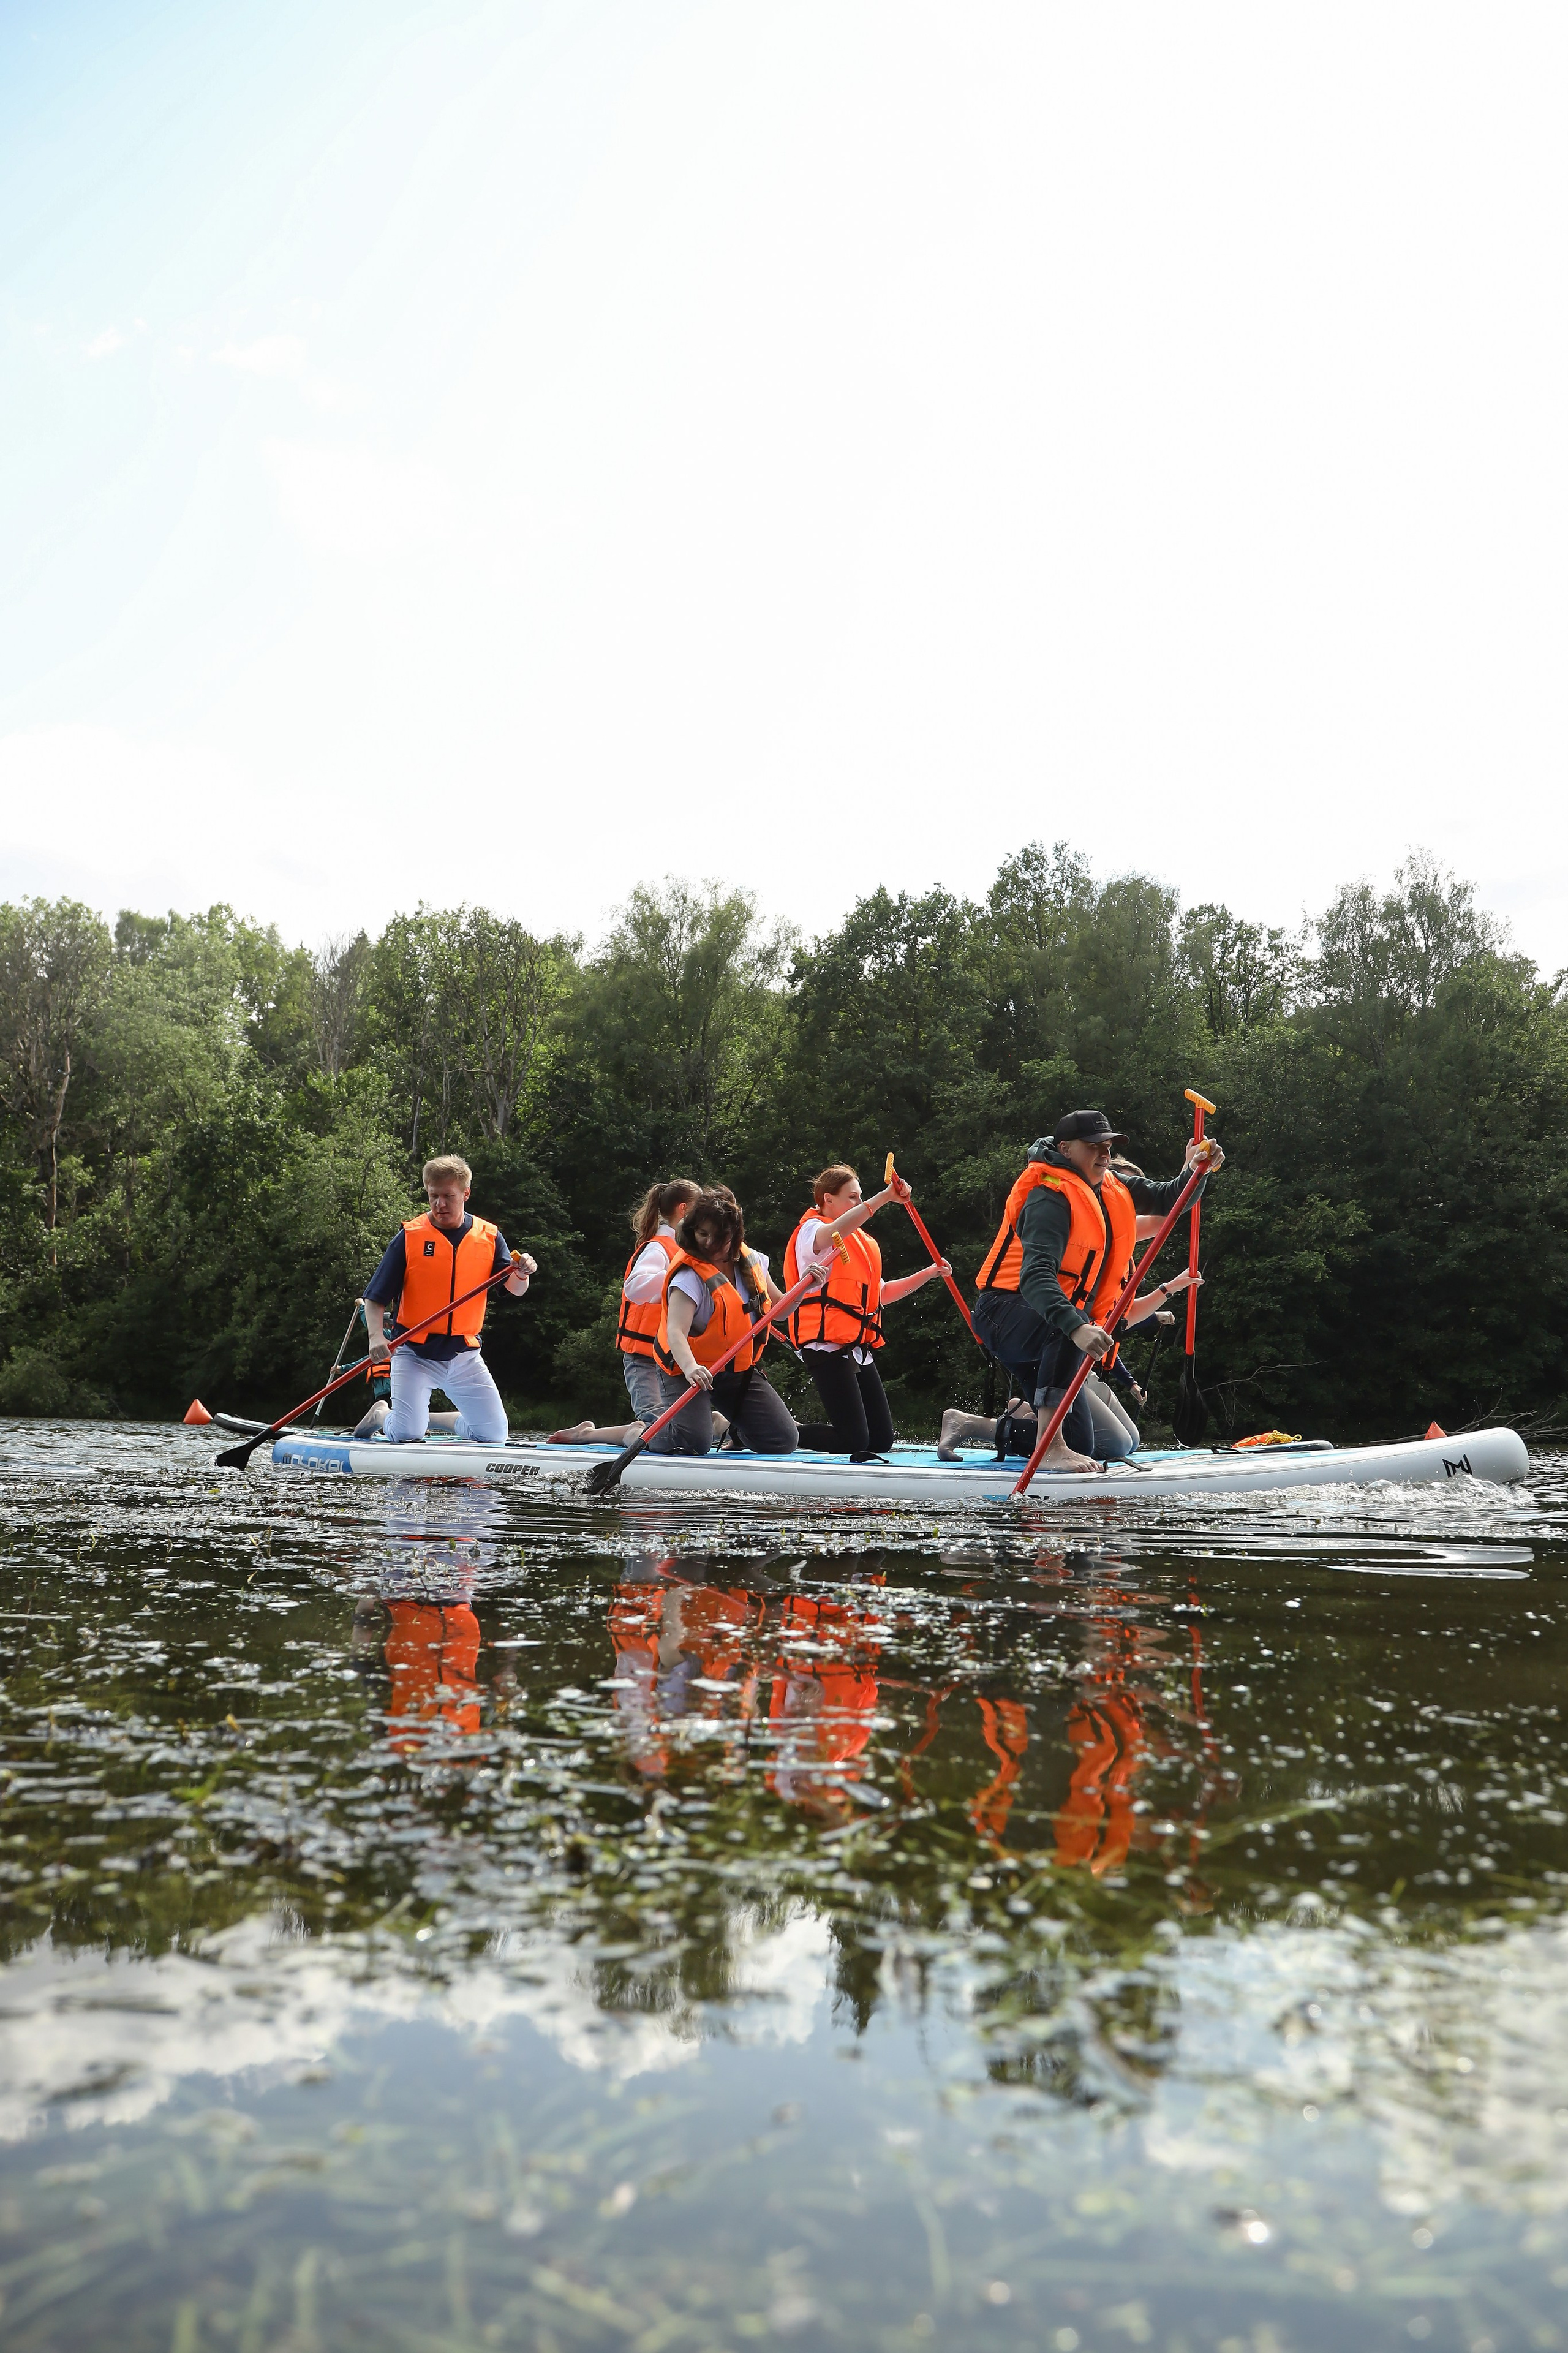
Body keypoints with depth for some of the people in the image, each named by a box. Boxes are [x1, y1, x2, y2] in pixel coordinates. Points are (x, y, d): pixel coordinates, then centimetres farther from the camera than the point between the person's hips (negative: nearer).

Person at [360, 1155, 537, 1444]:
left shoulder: (489, 1237, 1)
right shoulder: (409, 1236, -7)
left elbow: (515, 1290, -7)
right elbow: (375, 1298, -7)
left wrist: (522, 1274, -29)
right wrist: (376, 1336, -25)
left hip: (465, 1356, 3)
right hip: (415, 1354, -3)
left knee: (495, 1435, -1)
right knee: (407, 1436, -16)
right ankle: (381, 1416, 20)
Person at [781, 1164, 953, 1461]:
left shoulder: (861, 1241, 23)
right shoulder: (811, 1231, -4)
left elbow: (880, 1294, 22)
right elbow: (837, 1230, -29)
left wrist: (927, 1275, 12)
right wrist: (885, 1196, -38)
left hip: (860, 1348, 9)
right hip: (828, 1345, -9)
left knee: (882, 1441, 5)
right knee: (854, 1442, -16)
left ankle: (791, 1429, 19)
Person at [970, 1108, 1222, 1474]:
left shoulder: (1111, 1189, 7)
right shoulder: (1051, 1196, -21)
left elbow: (1171, 1199, 11)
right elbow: (1035, 1276, -35)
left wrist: (1197, 1169, -12)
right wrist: (1077, 1327, -51)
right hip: (1006, 1314, -9)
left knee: (1081, 1448, 5)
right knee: (1071, 1324, -42)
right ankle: (1049, 1449, -41)